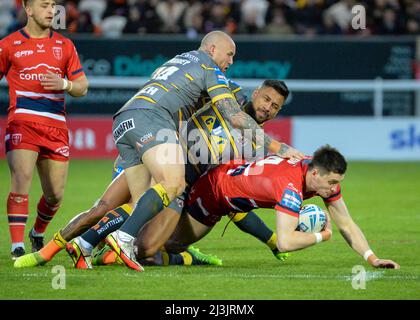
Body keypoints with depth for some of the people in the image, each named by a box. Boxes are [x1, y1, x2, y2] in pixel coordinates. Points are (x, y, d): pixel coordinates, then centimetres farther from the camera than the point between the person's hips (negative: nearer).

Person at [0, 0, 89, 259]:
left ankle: (38, 235, 34)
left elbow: (82, 87, 12)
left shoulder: (65, 45, 13)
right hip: (22, 122, -3)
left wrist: (65, 84, -9)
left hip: (56, 127, 3)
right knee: (22, 181, -22)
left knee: (55, 194, 6)